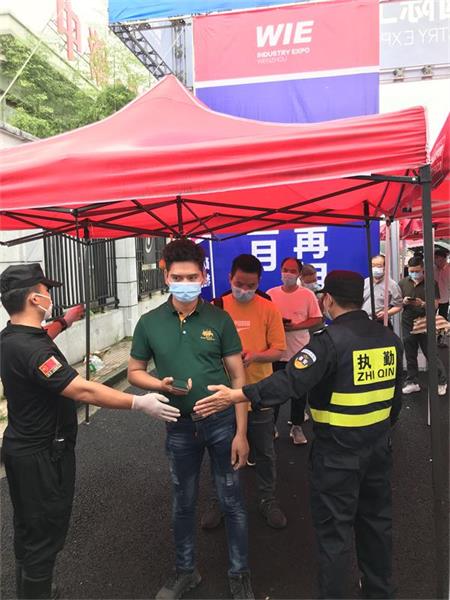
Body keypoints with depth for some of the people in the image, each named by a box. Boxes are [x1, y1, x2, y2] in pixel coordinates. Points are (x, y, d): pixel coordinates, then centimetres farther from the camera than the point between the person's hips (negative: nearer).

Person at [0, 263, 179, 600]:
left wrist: (63, 323, 36)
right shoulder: (32, 350, -31)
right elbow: (83, 391, -36)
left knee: (28, 530, 26)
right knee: (45, 535, 7)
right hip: (43, 456, -11)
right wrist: (139, 403, -32)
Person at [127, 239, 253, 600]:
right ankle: (186, 570, 41)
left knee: (232, 501, 12)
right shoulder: (150, 323, -4)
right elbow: (135, 372, 6)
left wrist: (240, 432, -8)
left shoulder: (219, 319, -8)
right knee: (183, 503, 18)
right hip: (180, 425, 2)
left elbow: (238, 377, -5)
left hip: (222, 422, -1)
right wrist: (161, 385, -16)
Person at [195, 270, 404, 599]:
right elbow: (396, 393, 11)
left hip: (338, 451, -7)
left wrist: (236, 396, -30)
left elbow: (291, 380, -30)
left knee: (335, 530, 8)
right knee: (377, 520, 23)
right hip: (379, 445, 8)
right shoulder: (388, 336, 2)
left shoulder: (331, 340, -21)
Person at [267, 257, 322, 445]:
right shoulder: (271, 294, 2)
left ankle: (297, 427, 24)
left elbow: (317, 319, -4)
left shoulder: (307, 294, -3)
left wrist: (295, 326, -17)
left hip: (300, 352, -1)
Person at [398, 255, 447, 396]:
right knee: (410, 355, 10)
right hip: (408, 324, 3)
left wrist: (422, 304, -24)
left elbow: (435, 304, -5)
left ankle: (441, 382, 18)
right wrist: (404, 302, -13)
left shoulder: (431, 283, -3)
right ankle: (412, 382, 22)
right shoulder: (403, 283, 6)